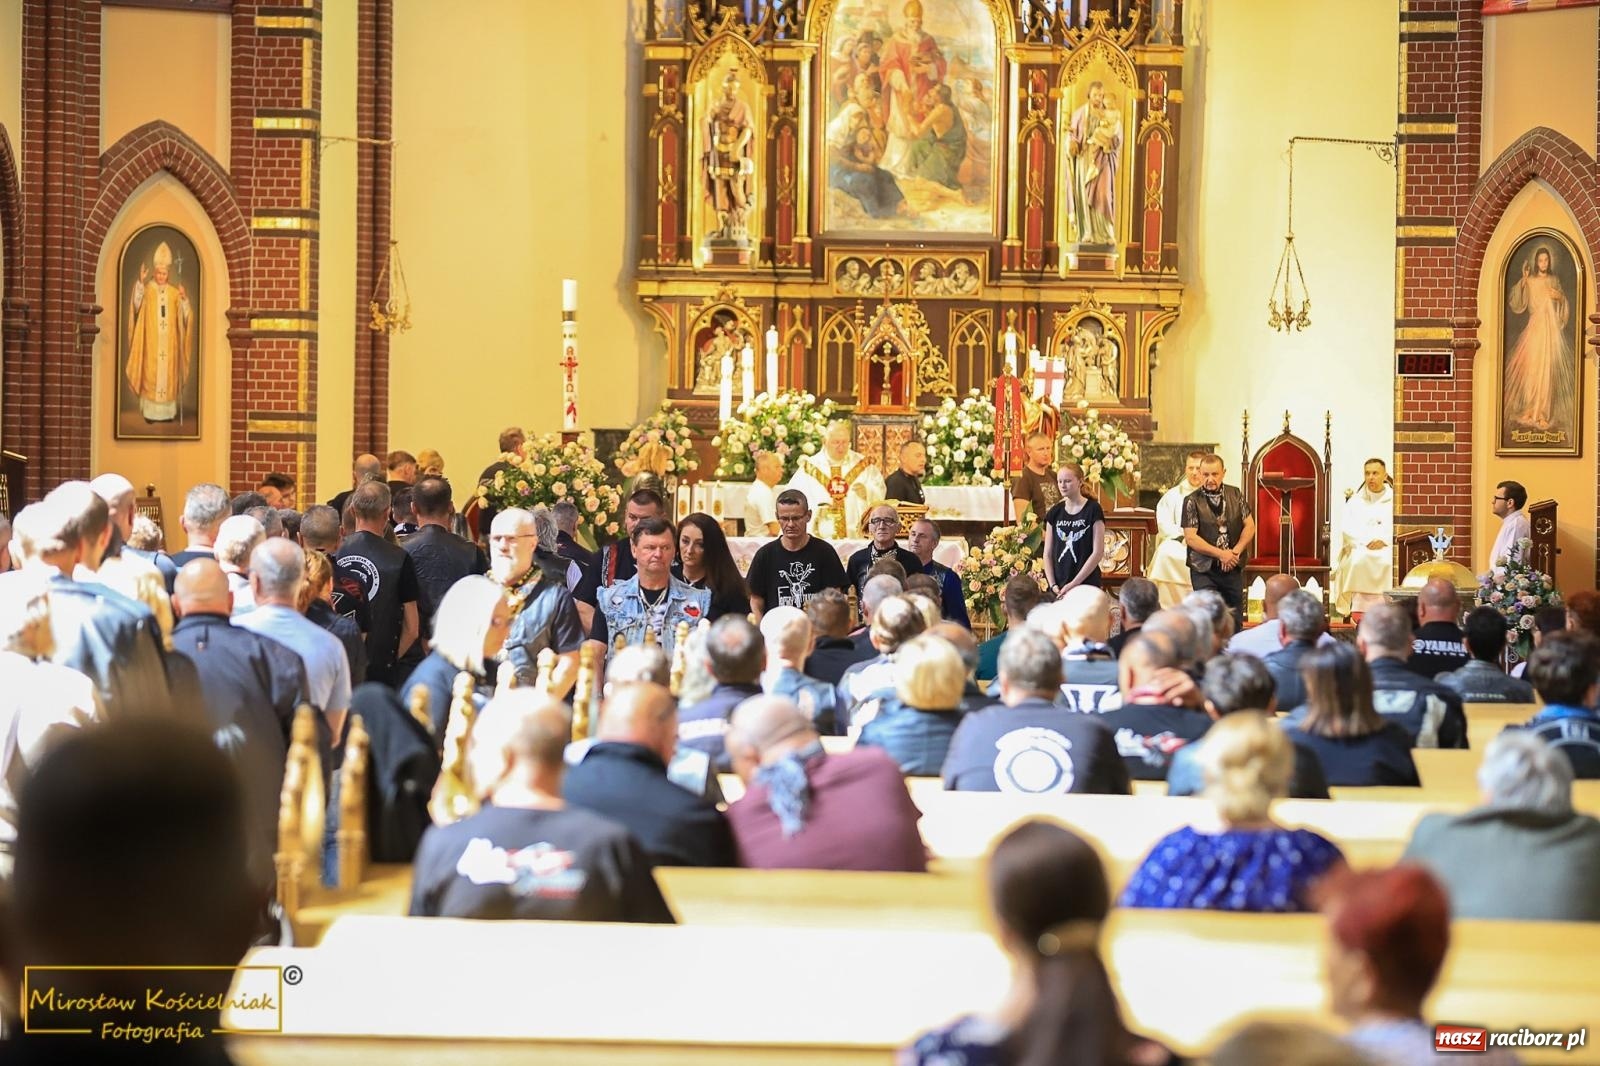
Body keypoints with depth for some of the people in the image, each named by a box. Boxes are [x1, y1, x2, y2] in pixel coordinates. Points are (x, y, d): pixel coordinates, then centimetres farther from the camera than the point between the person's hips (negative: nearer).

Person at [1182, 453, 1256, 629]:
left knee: (1235, 621, 6)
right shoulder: (1192, 501, -5)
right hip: (1204, 570, -3)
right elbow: (1190, 537, -10)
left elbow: (1249, 526, 6)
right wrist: (1220, 554, -15)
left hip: (1233, 568, 3)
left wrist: (1235, 552, -9)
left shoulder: (1235, 495, 6)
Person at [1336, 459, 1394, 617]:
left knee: (1391, 561, -34)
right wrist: (1367, 540, -13)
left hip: (1388, 546, -1)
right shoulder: (1355, 501, 18)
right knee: (1359, 560, -33)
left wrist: (1383, 540, -17)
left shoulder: (1394, 500, 14)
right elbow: (1346, 527, 4)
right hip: (1359, 547, 1)